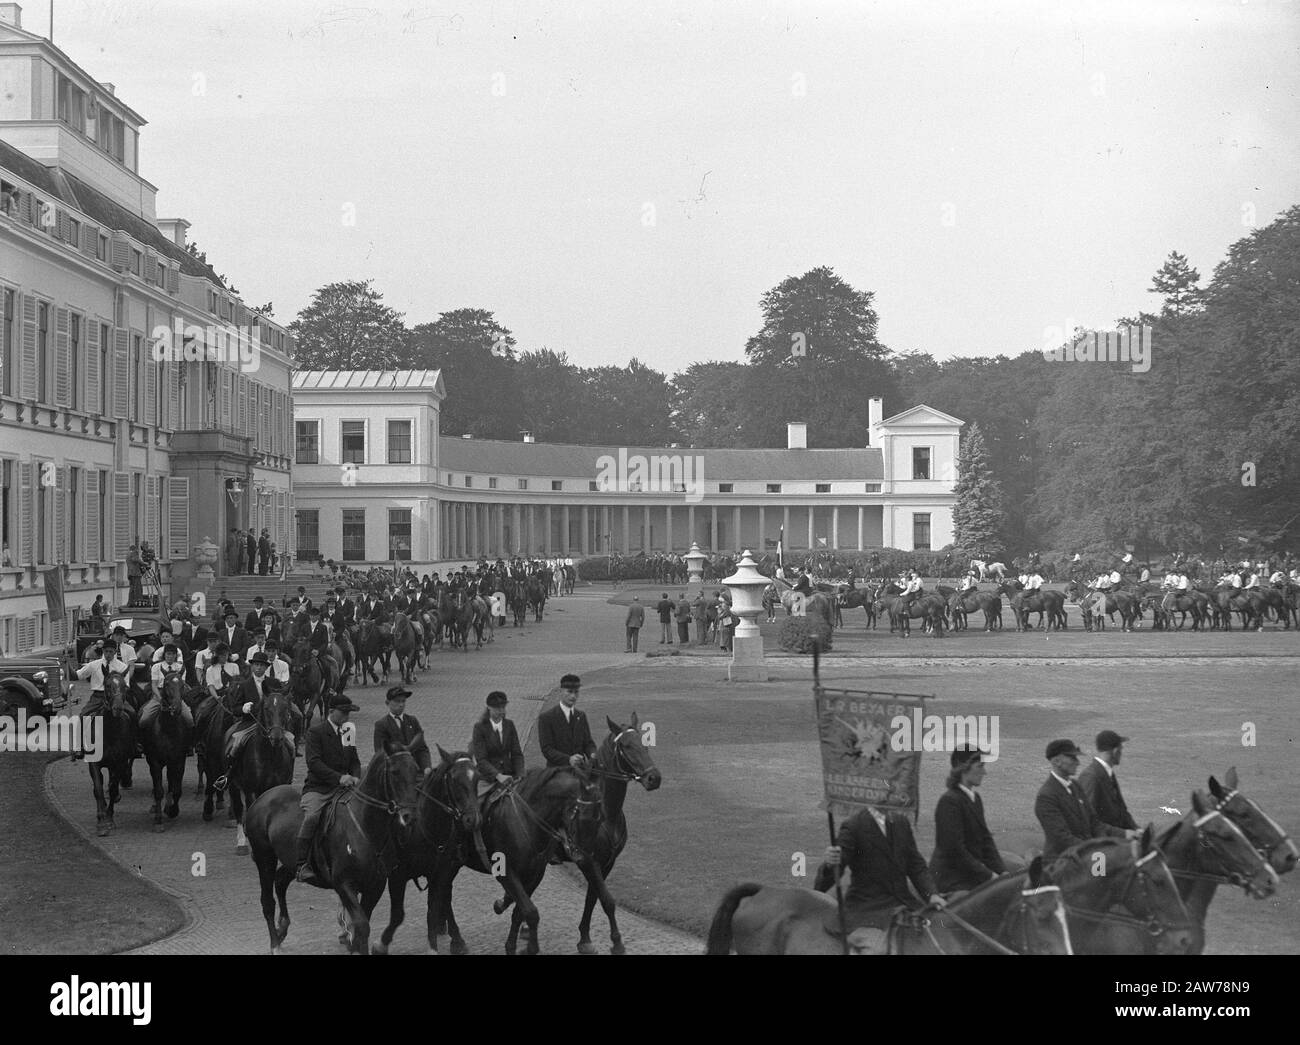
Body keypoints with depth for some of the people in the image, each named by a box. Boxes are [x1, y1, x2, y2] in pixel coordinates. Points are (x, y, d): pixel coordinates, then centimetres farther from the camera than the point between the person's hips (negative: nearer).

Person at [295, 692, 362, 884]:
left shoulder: (348, 732, 15)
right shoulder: (315, 732, -5)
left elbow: (354, 761, 17)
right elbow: (314, 762, -16)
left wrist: (355, 778, -6)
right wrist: (339, 777, -27)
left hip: (342, 788, 6)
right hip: (317, 789, -6)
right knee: (312, 817, -31)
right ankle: (302, 866, -30)